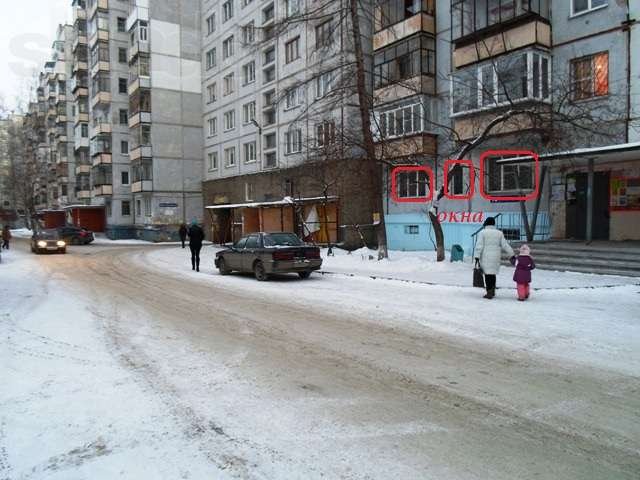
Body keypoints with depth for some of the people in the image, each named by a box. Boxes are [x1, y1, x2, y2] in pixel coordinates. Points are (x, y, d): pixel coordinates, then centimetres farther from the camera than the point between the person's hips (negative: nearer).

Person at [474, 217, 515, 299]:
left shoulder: (482, 232, -4)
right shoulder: (499, 233, 6)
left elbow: (479, 245, -11)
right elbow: (505, 245, 3)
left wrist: (477, 256, -12)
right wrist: (512, 255, 9)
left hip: (486, 257, -3)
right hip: (495, 257, 4)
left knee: (488, 273, -2)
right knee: (493, 273, 16)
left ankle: (489, 293, -5)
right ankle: (492, 291, 23)